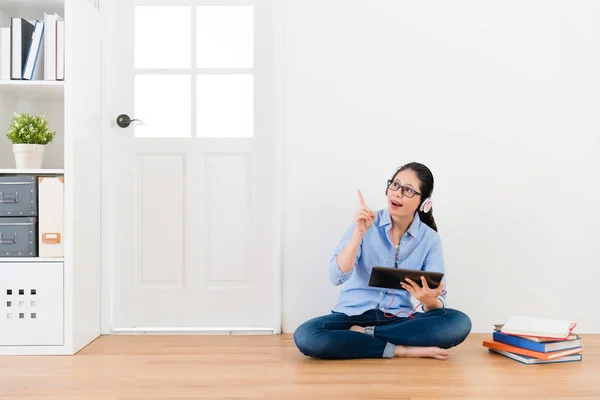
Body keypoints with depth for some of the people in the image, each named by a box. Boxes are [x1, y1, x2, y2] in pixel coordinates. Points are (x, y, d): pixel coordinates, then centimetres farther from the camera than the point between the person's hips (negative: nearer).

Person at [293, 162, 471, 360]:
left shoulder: (430, 239, -1)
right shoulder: (365, 223, -4)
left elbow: (437, 302, -6)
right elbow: (337, 277, -15)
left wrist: (429, 300, -29)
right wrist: (359, 233, -25)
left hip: (399, 319, 1)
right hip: (353, 314, -1)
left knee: (459, 323, -26)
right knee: (305, 336, -31)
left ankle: (364, 335, -18)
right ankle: (401, 349, -21)